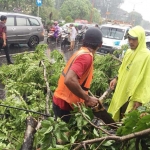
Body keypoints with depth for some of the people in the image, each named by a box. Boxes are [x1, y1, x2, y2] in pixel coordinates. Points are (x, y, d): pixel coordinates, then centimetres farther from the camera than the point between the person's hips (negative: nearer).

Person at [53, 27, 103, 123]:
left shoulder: (80, 52, 6)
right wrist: (87, 99, -24)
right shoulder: (86, 56, -22)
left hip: (62, 100, 8)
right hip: (65, 104, -8)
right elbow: (69, 80, -35)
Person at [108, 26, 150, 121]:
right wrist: (117, 79, 5)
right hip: (121, 90, 7)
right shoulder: (129, 52, 5)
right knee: (117, 115, 19)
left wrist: (140, 99, -18)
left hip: (133, 95, -7)